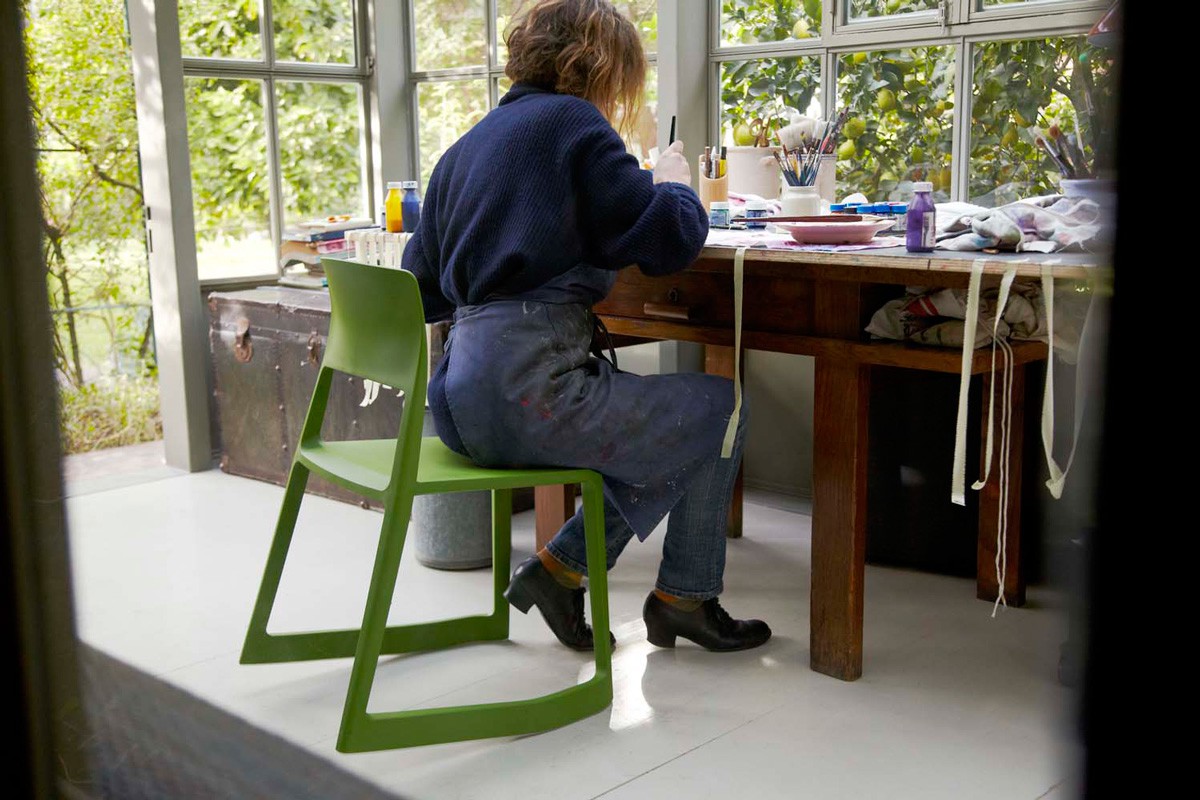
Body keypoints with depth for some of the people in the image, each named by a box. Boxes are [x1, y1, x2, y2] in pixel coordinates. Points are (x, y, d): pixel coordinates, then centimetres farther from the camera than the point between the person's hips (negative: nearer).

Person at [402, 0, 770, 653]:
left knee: (661, 427, 26)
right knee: (720, 410, 11)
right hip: (528, 389, -9)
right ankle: (684, 598, 20)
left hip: (459, 402, 9)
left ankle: (560, 567, 18)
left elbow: (422, 291, 22)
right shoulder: (572, 122, -4)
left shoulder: (465, 146, 19)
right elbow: (668, 241, -8)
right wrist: (671, 183, 12)